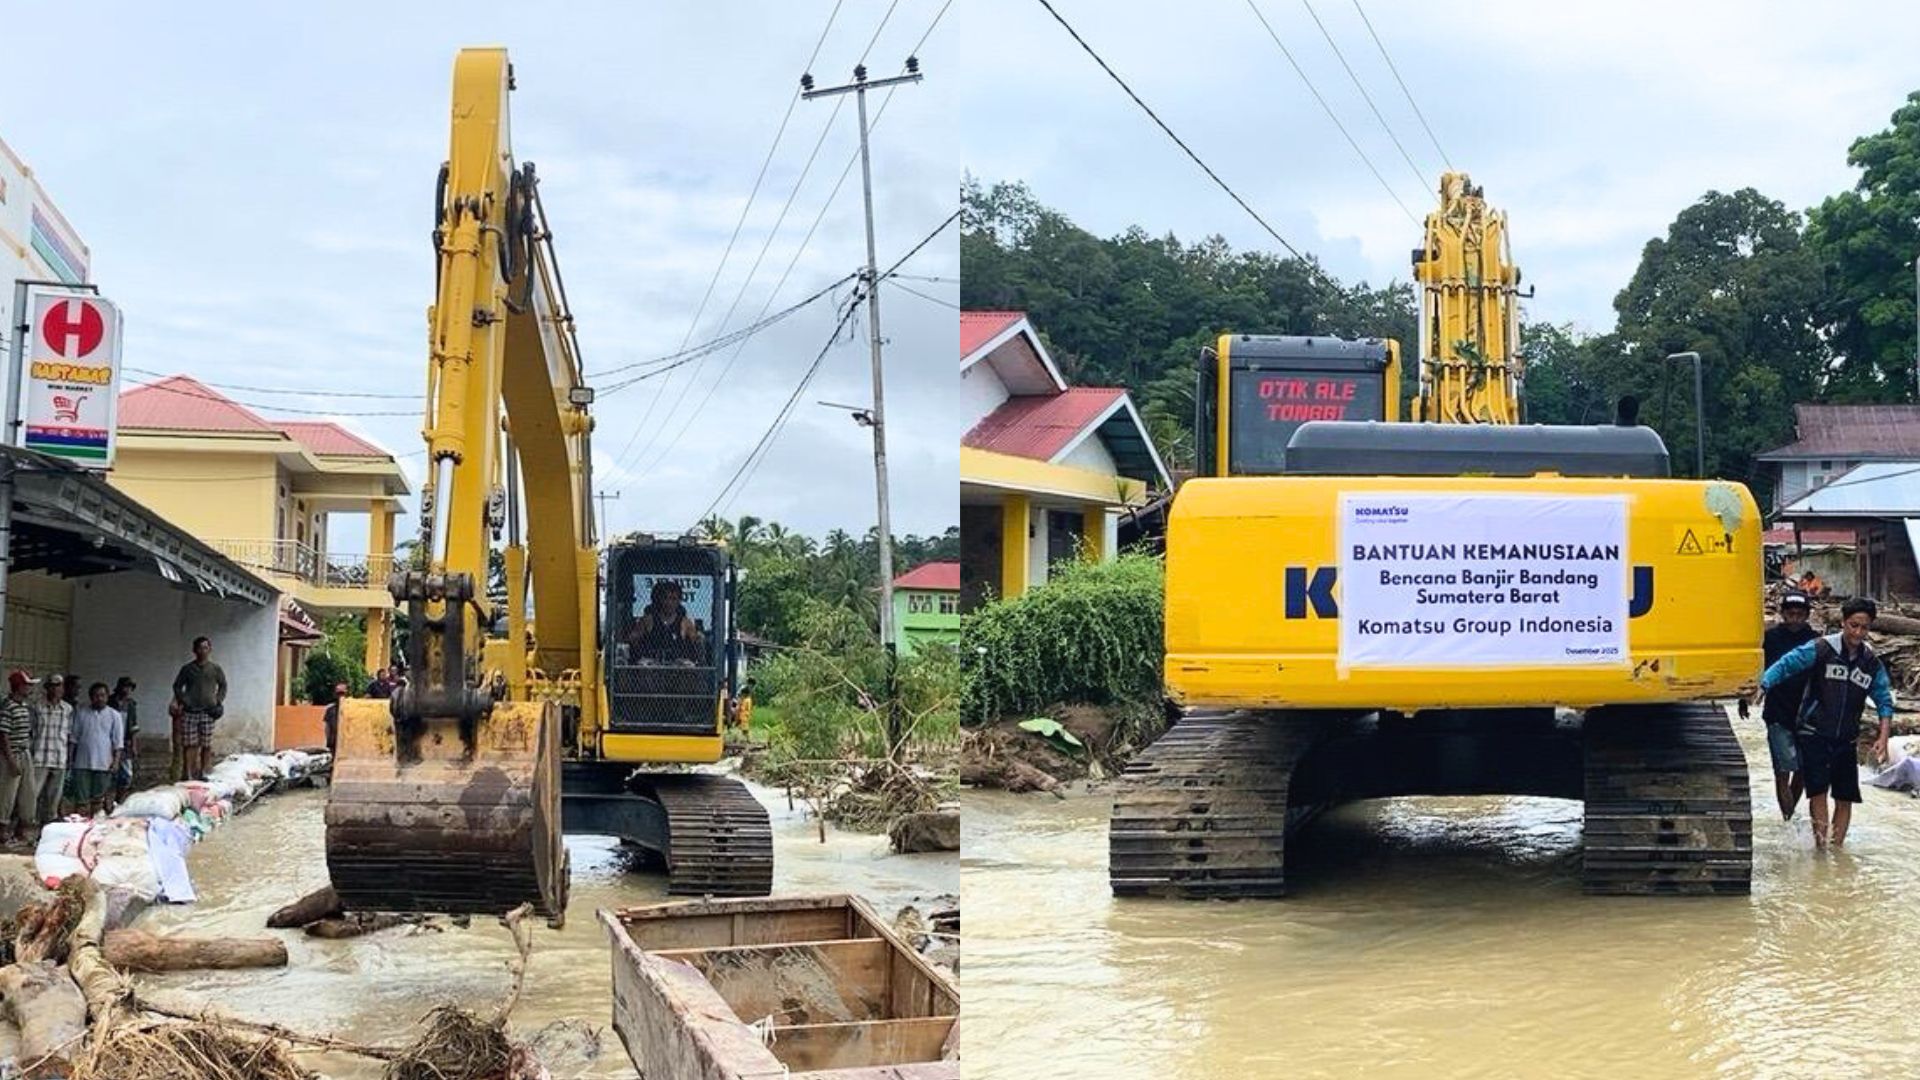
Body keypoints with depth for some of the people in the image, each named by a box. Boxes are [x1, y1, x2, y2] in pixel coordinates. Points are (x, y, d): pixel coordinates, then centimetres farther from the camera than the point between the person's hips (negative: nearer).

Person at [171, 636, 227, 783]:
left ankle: (203, 772, 9)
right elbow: (177, 686, 13)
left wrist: (218, 701, 6)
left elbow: (223, 685, 18)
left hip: (208, 711, 1)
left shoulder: (215, 669, 8)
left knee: (207, 745, 0)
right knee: (190, 744, -4)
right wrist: (183, 701, 1)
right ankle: (189, 773, -2)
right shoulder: (187, 668, 5)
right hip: (190, 711, -1)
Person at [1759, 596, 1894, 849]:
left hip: (1846, 740, 4)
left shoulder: (1872, 663, 4)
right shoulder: (1821, 649, -9)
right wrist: (1762, 686, -29)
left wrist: (1883, 738, -5)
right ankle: (1820, 846, -10)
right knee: (1818, 790, -13)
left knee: (1845, 797, 5)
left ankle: (1836, 848, 15)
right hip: (1814, 734, -4)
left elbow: (1884, 701, 7)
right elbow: (1785, 665, -14)